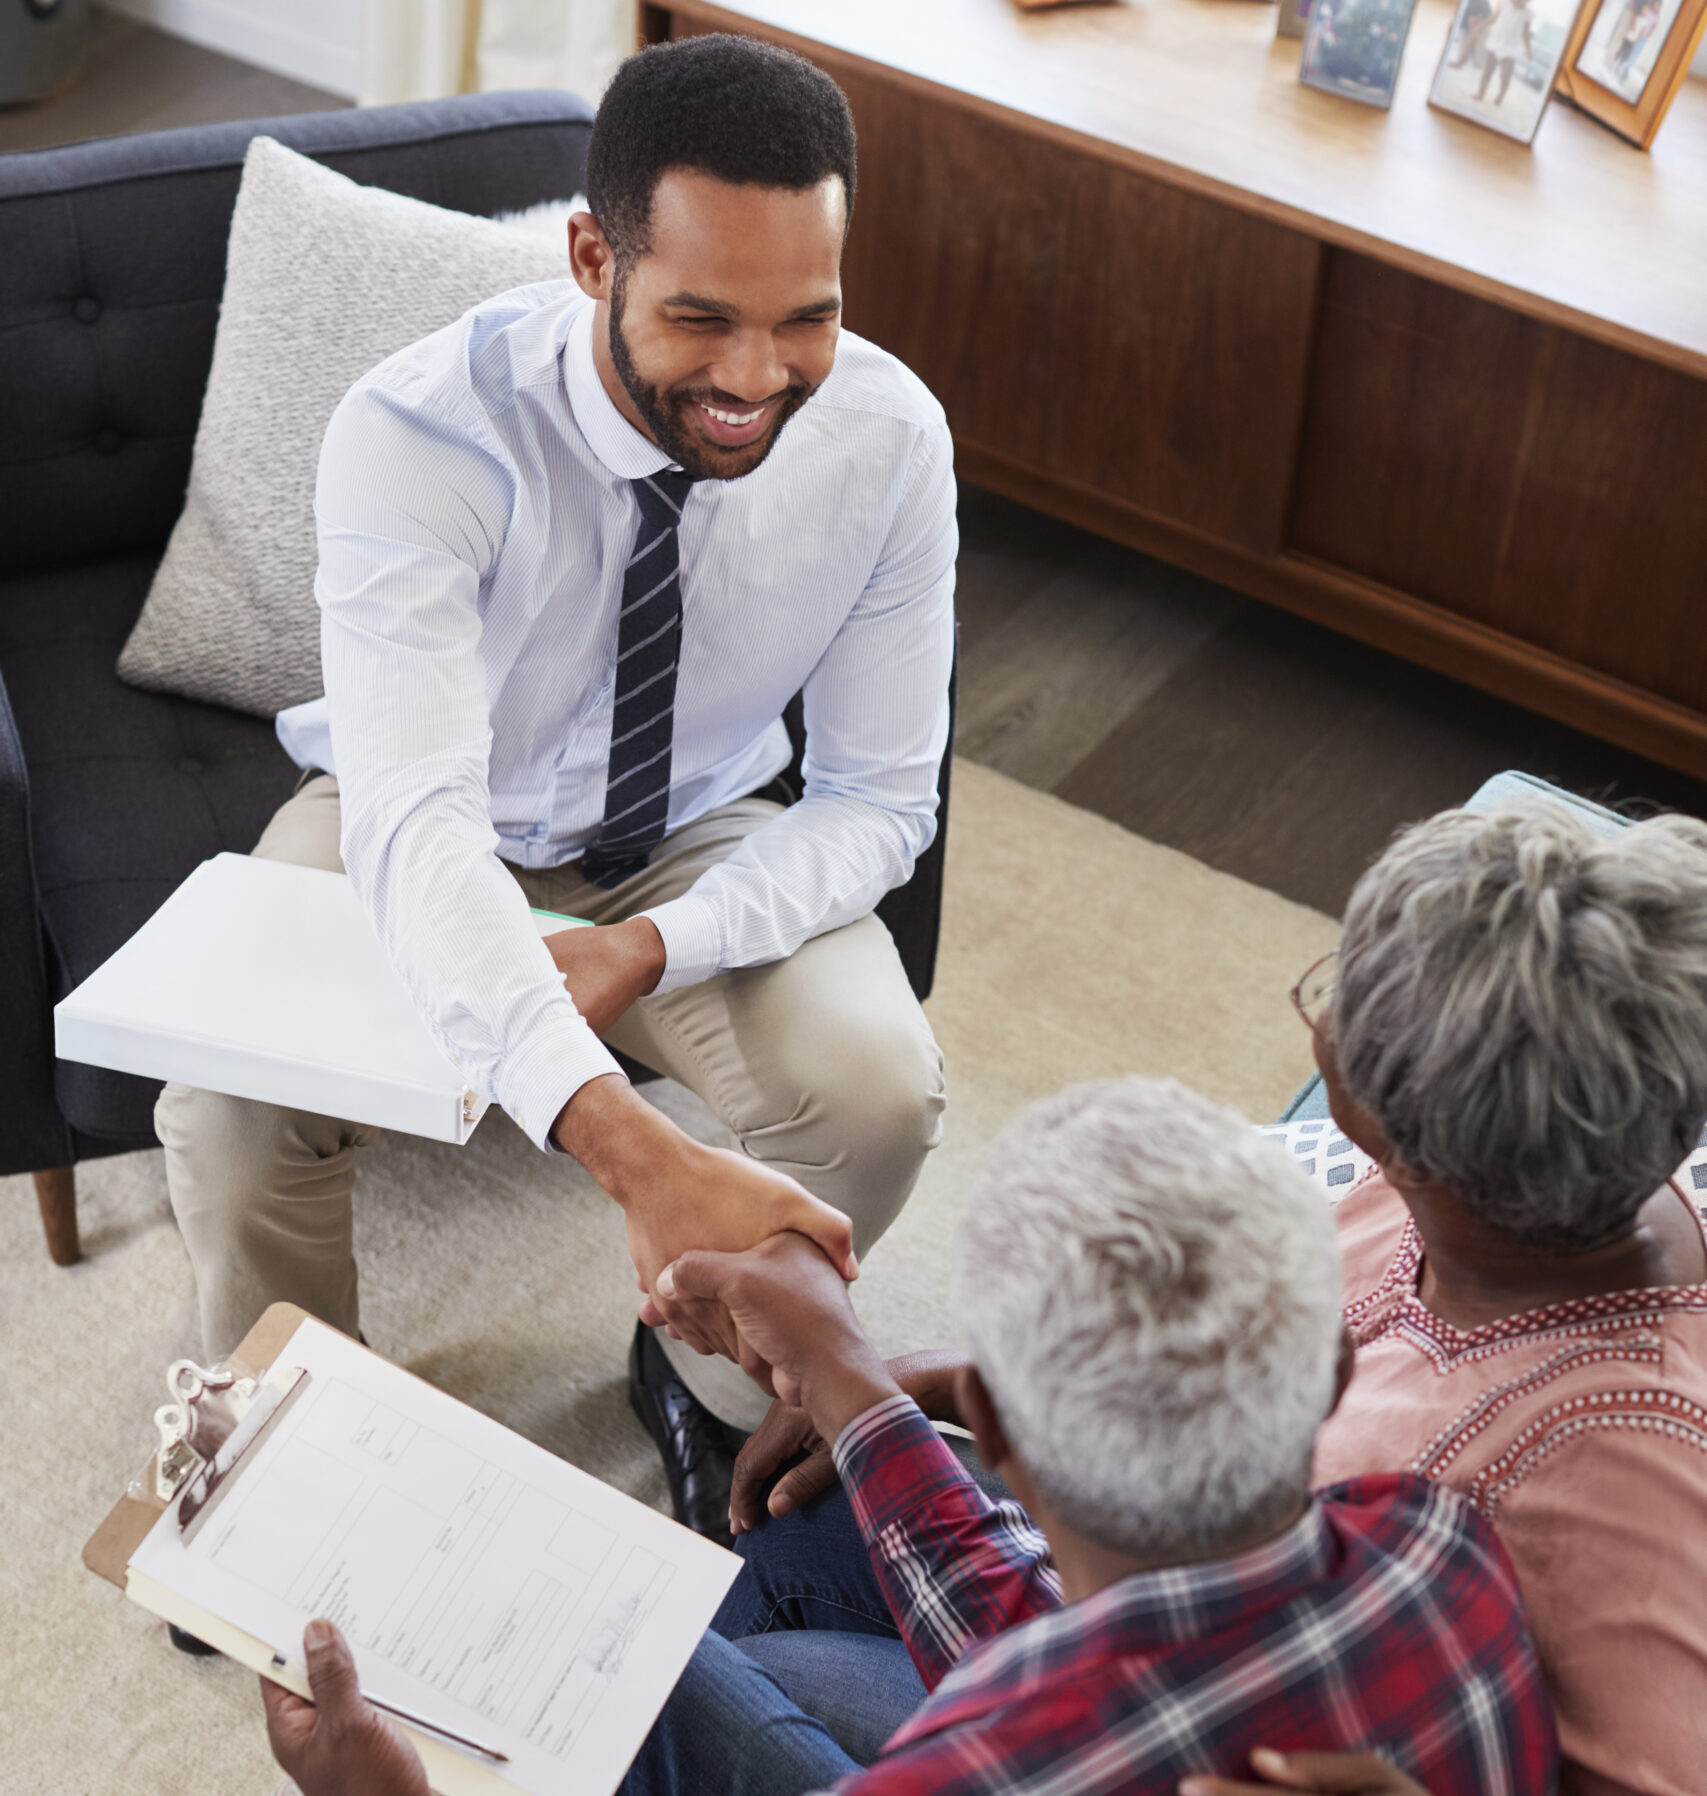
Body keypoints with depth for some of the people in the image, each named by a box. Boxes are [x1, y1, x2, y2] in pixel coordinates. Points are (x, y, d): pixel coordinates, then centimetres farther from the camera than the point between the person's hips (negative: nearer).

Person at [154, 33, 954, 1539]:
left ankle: (713, 1386, 10)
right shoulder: (414, 437, -34)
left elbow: (881, 797, -14)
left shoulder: (887, 438, -23)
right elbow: (414, 823, -46)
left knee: (879, 1092, -24)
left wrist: (653, 948, -33)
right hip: (420, 833, -2)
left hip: (699, 845, 2)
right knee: (231, 1115, -27)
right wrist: (638, 1154, -60)